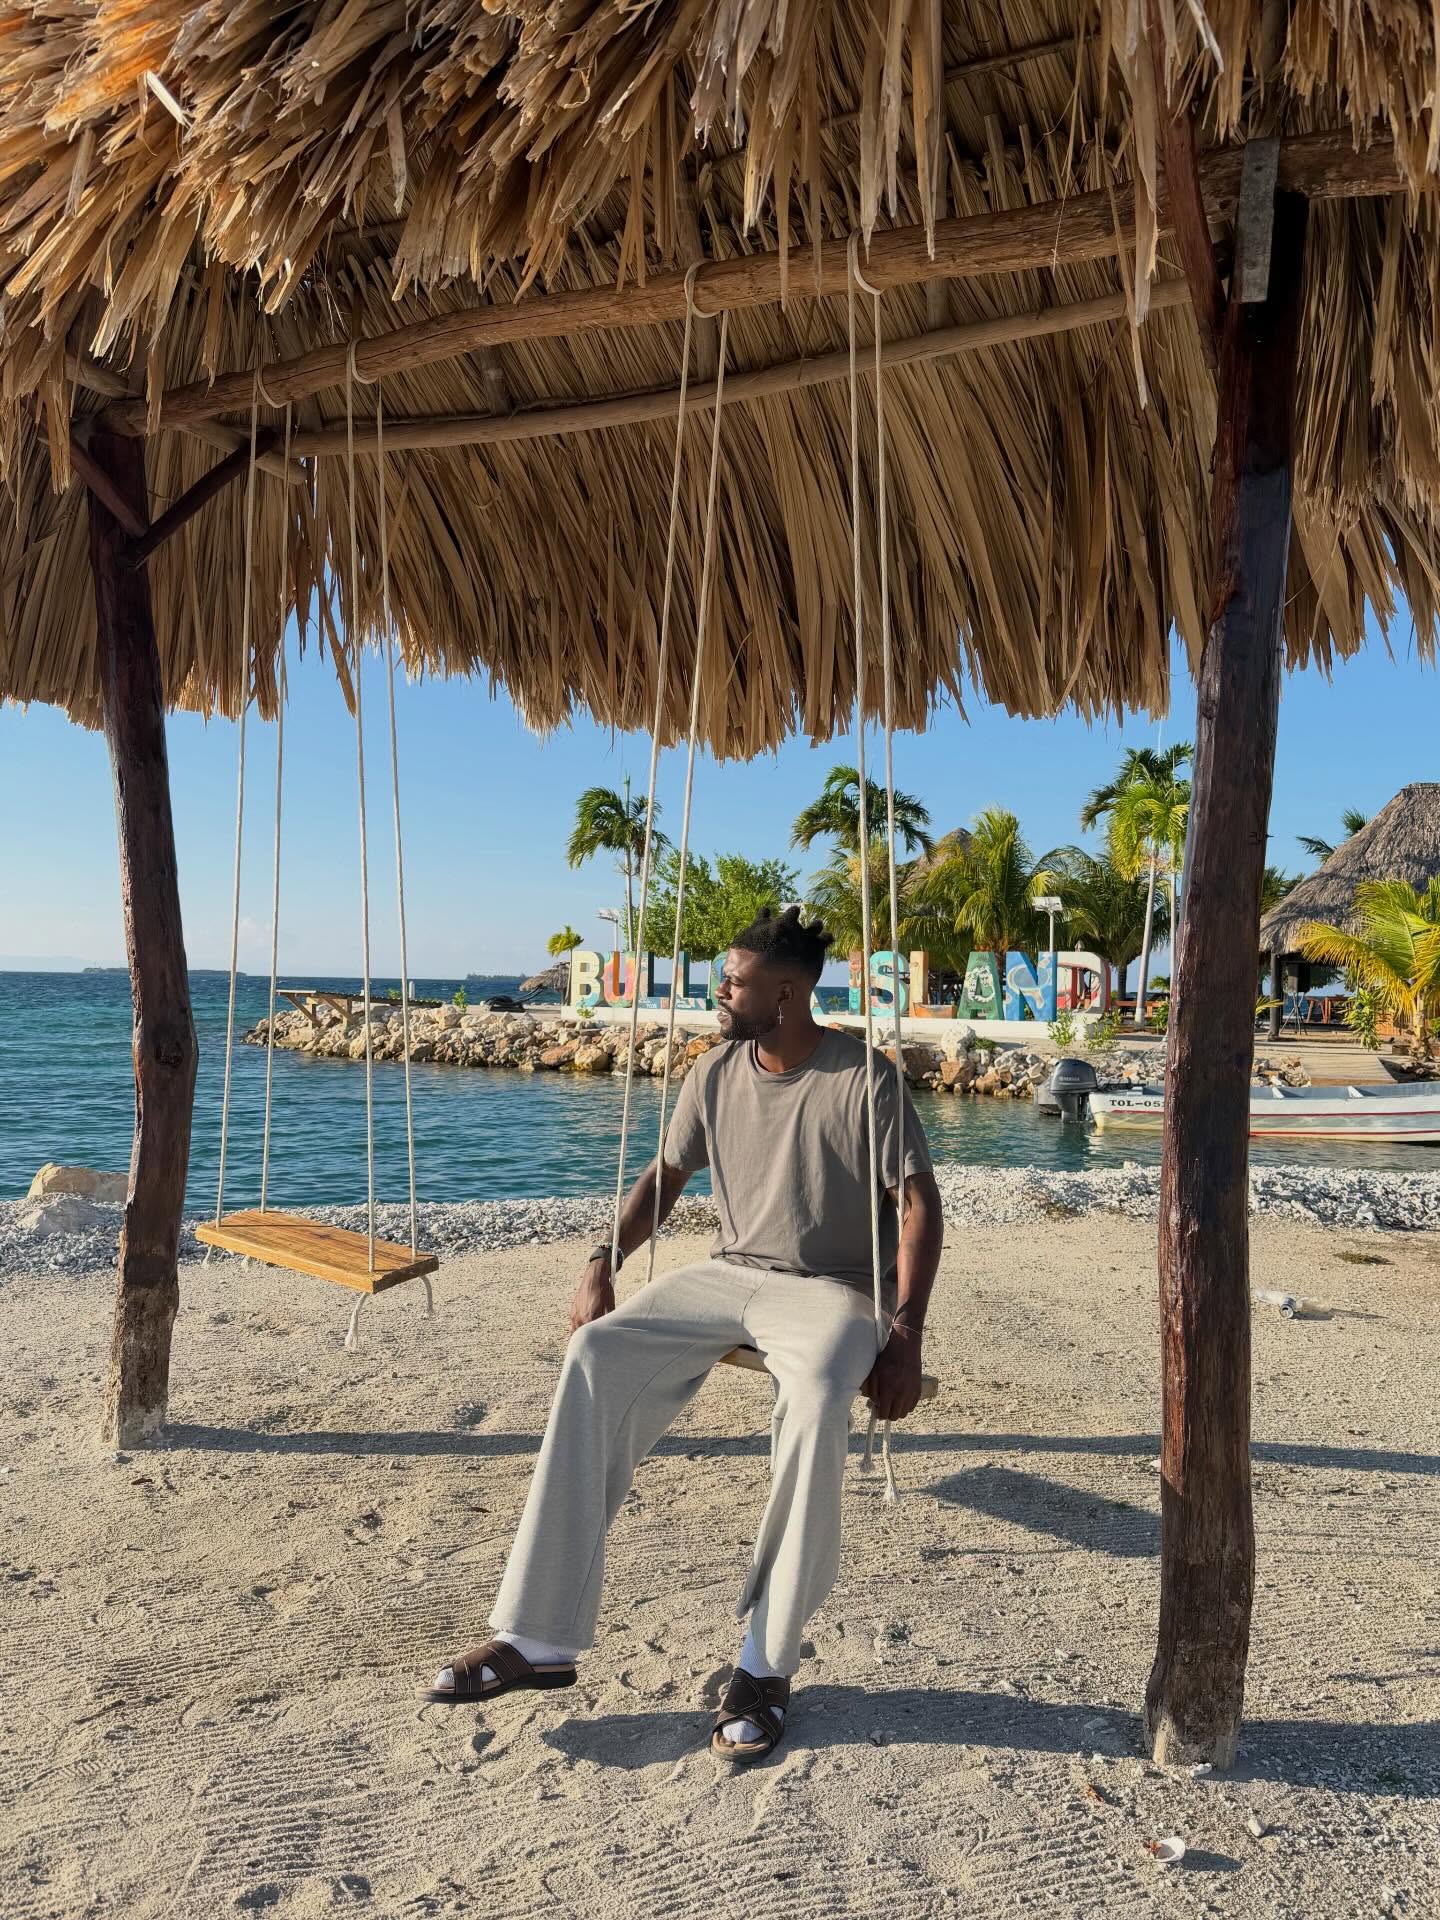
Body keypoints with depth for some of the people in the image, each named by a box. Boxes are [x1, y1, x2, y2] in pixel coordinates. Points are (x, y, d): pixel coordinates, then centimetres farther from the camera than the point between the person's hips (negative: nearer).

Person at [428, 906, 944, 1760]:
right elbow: (666, 1176, 14)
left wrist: (906, 1337, -19)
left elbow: (919, 1204, -11)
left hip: (830, 1287, -4)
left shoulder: (864, 1076, -11)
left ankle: (768, 1665, -20)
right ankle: (540, 1638, -16)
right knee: (596, 1354, -21)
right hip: (727, 1274, 5)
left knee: (818, 1396, -38)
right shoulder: (716, 1072, 4)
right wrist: (603, 1264, 1)